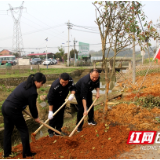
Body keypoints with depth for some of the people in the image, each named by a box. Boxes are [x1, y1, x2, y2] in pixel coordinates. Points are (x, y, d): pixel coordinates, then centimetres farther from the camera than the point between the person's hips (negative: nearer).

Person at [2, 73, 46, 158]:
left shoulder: (25, 83, 7)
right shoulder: (32, 92, -17)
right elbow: (32, 107, -6)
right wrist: (36, 117, 10)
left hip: (5, 106, 9)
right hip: (13, 110, -9)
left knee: (7, 131, 19)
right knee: (24, 131, 8)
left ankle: (6, 153, 30)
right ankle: (26, 153, 18)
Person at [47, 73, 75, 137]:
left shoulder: (70, 81, -27)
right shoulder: (54, 86, -40)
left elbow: (73, 88, -8)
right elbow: (50, 100, -32)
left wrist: (72, 94, -31)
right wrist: (50, 111, -30)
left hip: (62, 100, 5)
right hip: (54, 101, -5)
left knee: (60, 115, 9)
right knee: (53, 116, -6)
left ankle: (58, 131, 21)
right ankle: (50, 131, 9)